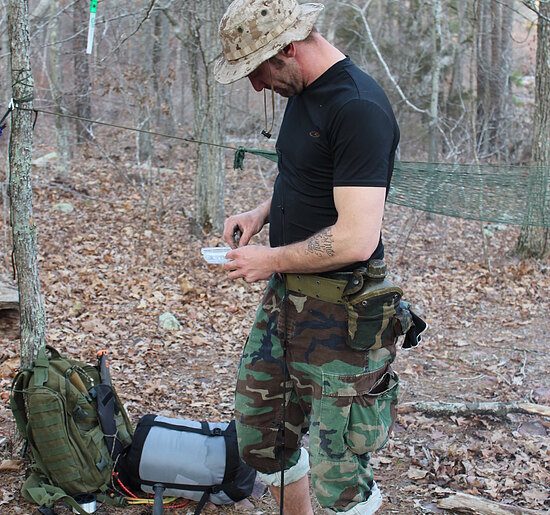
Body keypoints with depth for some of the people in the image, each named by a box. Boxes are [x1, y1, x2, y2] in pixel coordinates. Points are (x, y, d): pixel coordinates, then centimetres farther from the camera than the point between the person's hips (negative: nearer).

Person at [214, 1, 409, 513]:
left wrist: (272, 260, -14)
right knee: (258, 434, 19)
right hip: (283, 298, 10)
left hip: (339, 315, -9)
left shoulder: (358, 109, -22)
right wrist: (262, 212, 7)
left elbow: (357, 239, -27)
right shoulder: (302, 92, 8)